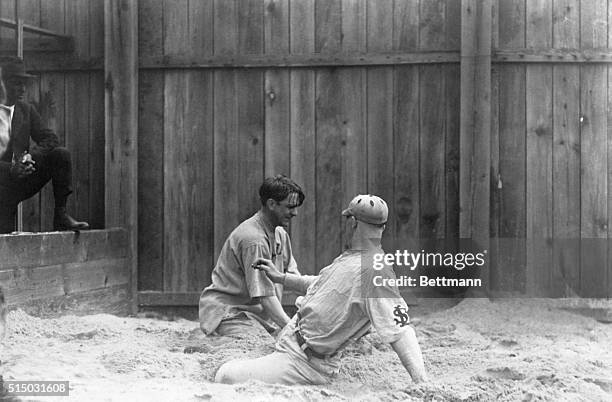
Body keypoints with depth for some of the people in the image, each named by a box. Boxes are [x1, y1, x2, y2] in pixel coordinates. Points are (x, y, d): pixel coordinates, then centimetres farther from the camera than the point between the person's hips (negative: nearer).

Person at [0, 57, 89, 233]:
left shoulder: (26, 110, 8)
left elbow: (49, 139, 1)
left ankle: (60, 215, -17)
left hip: (21, 178, 4)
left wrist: (29, 156, -20)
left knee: (61, 154, -16)